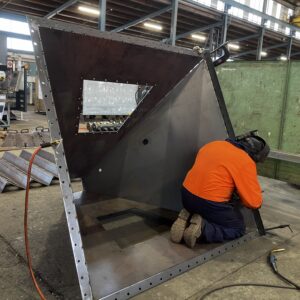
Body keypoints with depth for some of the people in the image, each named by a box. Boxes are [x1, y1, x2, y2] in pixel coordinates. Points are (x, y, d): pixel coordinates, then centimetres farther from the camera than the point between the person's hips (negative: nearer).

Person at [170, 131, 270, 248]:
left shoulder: (213, 145, 9)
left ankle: (188, 218, 7)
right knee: (238, 229, 17)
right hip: (209, 203, -7)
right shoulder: (245, 162, -11)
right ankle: (202, 228, -6)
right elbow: (254, 202, -8)